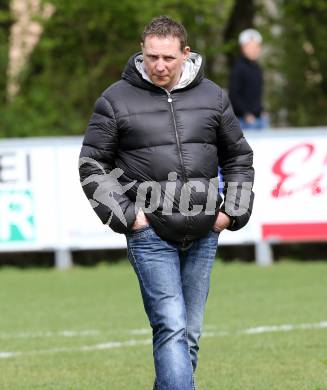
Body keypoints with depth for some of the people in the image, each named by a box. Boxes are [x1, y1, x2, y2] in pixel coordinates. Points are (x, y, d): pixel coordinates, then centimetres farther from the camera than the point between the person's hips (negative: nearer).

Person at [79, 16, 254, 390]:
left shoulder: (213, 96, 8)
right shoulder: (116, 100, -1)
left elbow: (239, 158, 19)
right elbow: (92, 164, 2)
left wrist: (233, 211, 8)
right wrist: (124, 215, -6)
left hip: (203, 233, 4)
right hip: (150, 233, -4)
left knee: (190, 332, 9)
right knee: (171, 328, -15)